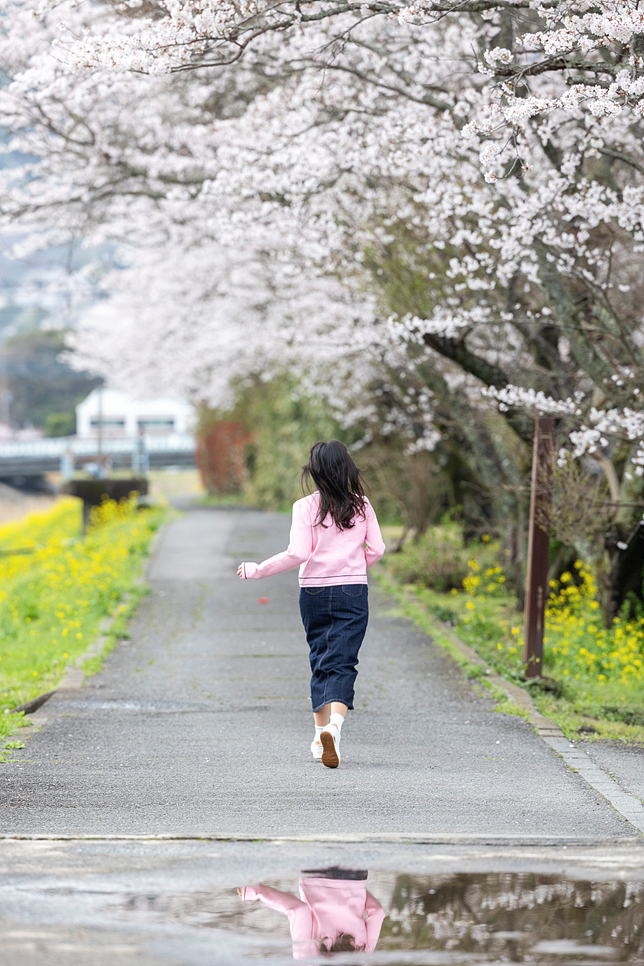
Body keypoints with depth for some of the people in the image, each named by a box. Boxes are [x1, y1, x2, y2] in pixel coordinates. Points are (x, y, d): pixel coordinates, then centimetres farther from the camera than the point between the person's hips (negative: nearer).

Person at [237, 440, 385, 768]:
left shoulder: (306, 507, -6)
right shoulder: (361, 505, 2)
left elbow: (298, 554, -14)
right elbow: (376, 549, 4)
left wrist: (257, 570, -4)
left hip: (314, 592, 0)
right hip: (353, 592, 0)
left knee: (320, 661, 15)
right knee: (342, 663, -4)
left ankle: (321, 733, 17)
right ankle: (335, 723, -28)